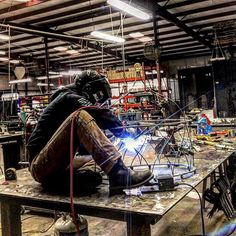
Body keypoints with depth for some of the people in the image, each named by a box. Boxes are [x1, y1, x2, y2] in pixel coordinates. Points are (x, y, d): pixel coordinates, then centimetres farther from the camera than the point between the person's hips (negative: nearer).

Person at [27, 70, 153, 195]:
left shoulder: (71, 101, 22)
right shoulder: (69, 98, -5)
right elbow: (100, 115, -19)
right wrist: (121, 129, -2)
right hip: (41, 165, -10)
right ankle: (118, 175, -38)